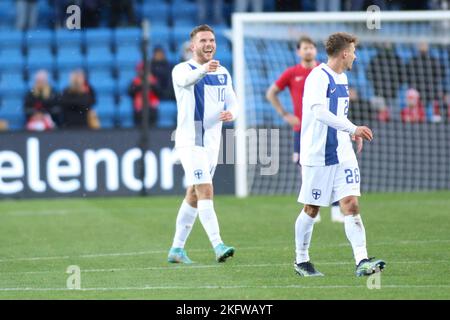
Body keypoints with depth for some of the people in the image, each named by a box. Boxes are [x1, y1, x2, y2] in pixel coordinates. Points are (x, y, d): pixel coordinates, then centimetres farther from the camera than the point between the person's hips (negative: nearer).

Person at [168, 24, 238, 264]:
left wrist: (231, 113, -11)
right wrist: (204, 70, -55)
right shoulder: (182, 69, -9)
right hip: (190, 141, -7)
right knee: (205, 191, -19)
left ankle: (177, 248, 22)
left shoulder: (223, 73, 11)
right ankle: (218, 246, -27)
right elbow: (186, 80, -33)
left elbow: (232, 102, 14)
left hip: (212, 142, 7)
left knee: (194, 195, 13)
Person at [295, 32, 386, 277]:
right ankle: (301, 261, 21)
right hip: (317, 155, -7)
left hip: (342, 154, 7)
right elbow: (319, 112, -28)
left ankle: (362, 261, -15)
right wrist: (352, 128, -32)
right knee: (312, 209, 5)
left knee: (351, 205, -6)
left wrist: (352, 133, 14)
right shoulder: (318, 77, -14)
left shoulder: (342, 78, 14)